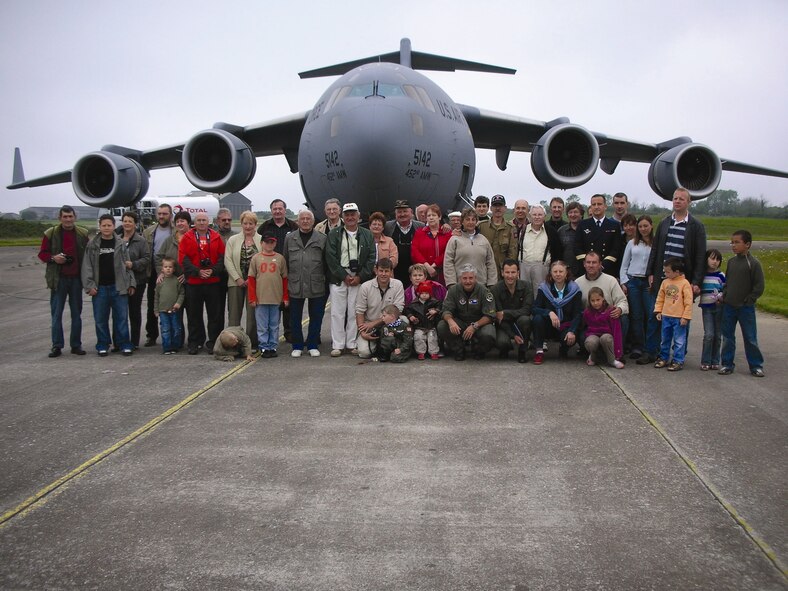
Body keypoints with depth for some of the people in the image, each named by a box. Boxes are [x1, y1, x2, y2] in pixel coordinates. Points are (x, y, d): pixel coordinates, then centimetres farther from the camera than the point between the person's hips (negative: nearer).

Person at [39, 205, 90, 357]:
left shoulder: (83, 234, 4)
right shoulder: (51, 234, 0)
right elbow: (42, 253, 4)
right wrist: (53, 258, -16)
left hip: (76, 278, 1)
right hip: (58, 278, -1)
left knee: (76, 313, 8)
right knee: (56, 313, 1)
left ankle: (76, 345, 16)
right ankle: (57, 345, 8)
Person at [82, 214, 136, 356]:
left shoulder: (121, 244, 4)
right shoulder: (92, 245, 4)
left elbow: (127, 265, 5)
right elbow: (87, 266, 2)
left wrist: (131, 284, 0)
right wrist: (89, 285, -6)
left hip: (119, 286, -1)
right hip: (100, 287, 1)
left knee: (121, 317, 2)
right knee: (100, 318, 6)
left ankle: (124, 344, 10)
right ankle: (103, 345, 16)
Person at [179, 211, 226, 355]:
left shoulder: (216, 238, 7)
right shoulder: (187, 238, 4)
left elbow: (222, 257, 3)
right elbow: (183, 259, -2)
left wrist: (213, 271, -12)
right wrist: (198, 272, -13)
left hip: (213, 282, 0)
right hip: (193, 282, 0)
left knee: (215, 314, 3)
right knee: (194, 314, 6)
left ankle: (213, 342, 12)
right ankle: (195, 343, 15)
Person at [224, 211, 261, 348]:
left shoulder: (262, 241, 2)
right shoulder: (232, 240, 8)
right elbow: (228, 260, 1)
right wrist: (237, 278, -9)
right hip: (236, 282, 1)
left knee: (253, 315, 2)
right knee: (234, 315, 2)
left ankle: (252, 344, 10)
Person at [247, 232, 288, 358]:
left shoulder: (280, 258, 5)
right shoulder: (256, 258, 3)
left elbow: (285, 278, 7)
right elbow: (251, 279, 3)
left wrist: (286, 297, 4)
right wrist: (252, 298, -2)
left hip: (276, 298, 1)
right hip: (260, 298, -1)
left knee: (274, 325, 8)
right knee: (262, 326, 4)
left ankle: (273, 347, 17)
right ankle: (264, 348, 11)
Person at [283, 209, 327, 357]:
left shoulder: (322, 239, 4)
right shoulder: (289, 238, 9)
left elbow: (327, 262, 5)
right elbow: (285, 261, 11)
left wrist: (326, 279, 1)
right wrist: (286, 279, 7)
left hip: (316, 286, -1)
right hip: (295, 285, 1)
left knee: (316, 317, 6)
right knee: (295, 318, 7)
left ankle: (313, 345, 19)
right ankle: (297, 346, 18)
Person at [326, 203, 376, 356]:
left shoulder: (367, 235, 10)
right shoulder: (334, 234, 6)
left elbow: (371, 258, 5)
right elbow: (331, 258, -1)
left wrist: (360, 277, -5)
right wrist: (344, 276, -8)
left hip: (359, 279, 1)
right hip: (338, 279, -1)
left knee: (354, 313, 1)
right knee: (337, 312, -1)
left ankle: (352, 344, 10)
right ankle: (337, 345, 6)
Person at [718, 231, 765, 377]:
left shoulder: (753, 263, -11)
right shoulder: (731, 262, 5)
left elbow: (759, 287, -10)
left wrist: (748, 301, -11)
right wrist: (724, 296, 4)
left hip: (746, 308, -5)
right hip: (728, 306, 5)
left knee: (750, 338, 4)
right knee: (727, 337, 9)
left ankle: (756, 365, 16)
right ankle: (727, 364, 19)